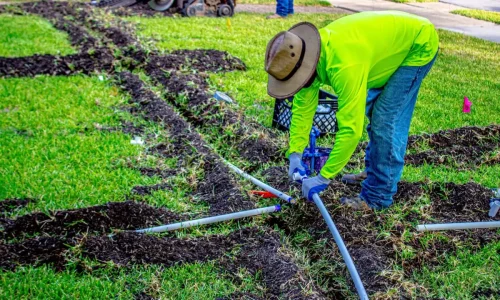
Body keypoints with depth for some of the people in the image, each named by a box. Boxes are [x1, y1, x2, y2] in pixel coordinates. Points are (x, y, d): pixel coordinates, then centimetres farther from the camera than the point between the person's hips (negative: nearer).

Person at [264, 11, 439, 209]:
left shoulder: (344, 65, -40)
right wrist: (294, 155, -8)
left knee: (387, 119, -13)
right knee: (374, 110, 17)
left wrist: (323, 178, -31)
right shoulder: (310, 54, -14)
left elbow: (351, 128, -37)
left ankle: (377, 196, -3)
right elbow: (302, 106, -4)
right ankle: (374, 172, 33)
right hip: (393, 40, 9)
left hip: (418, 44, -9)